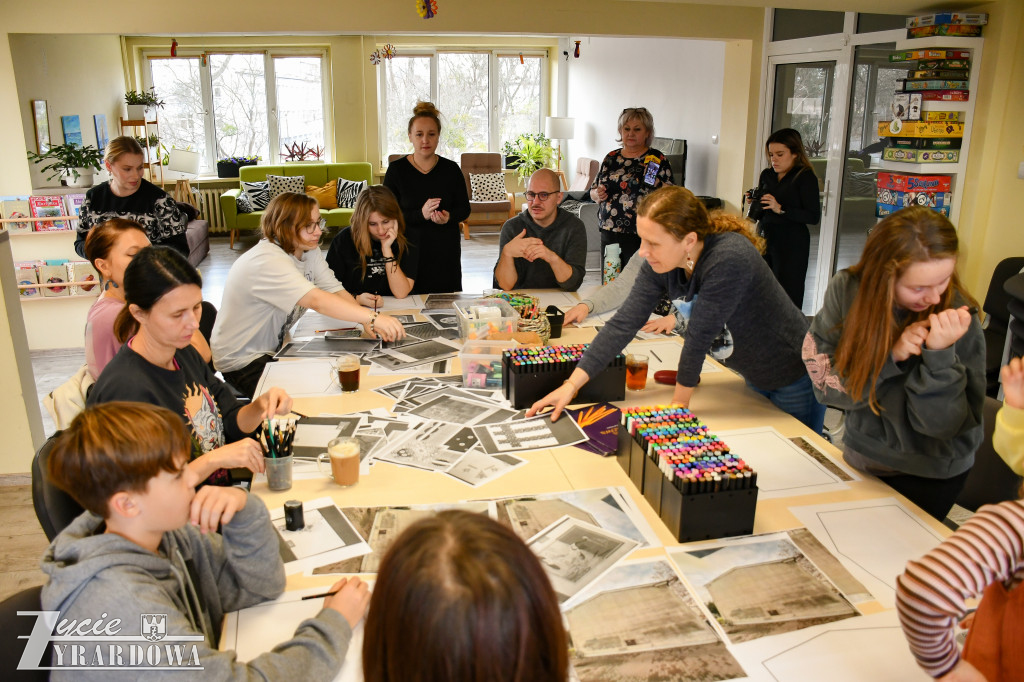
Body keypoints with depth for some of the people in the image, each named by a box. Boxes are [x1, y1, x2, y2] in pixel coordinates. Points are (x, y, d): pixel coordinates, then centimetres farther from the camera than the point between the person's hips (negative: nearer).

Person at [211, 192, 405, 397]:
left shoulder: (309, 251, 1)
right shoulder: (266, 261, -28)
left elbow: (337, 291, -9)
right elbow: (317, 300, -40)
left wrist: (366, 322, -28)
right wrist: (373, 317, -48)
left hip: (275, 349, 8)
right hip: (243, 363, -8)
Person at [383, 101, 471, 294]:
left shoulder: (451, 169, 4)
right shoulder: (397, 169, 0)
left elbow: (465, 209, 9)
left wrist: (448, 217, -14)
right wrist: (421, 214, -21)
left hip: (446, 252, 2)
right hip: (409, 250, -1)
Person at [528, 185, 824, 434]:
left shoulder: (729, 260, -37)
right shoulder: (659, 263, -16)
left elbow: (700, 335, -32)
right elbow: (625, 322, -17)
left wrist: (678, 405, -21)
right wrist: (572, 384, -22)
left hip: (795, 375, -6)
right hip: (755, 376, 6)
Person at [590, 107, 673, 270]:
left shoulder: (657, 160, 1)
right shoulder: (611, 158, 12)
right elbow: (593, 192, 19)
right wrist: (597, 194, -4)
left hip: (641, 238, -4)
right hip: (609, 234, 4)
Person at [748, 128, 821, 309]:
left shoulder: (805, 177, -4)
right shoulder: (767, 175, 13)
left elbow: (814, 216, -12)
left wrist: (780, 209, -19)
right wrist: (754, 204, -4)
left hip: (792, 245, -5)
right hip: (765, 240, 5)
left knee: (788, 296, -6)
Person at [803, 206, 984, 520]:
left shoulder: (955, 317, -23)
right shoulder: (847, 290, -17)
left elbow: (941, 424, -22)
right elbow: (825, 382, -16)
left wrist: (940, 354, -36)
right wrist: (890, 356, -30)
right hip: (860, 460, 3)